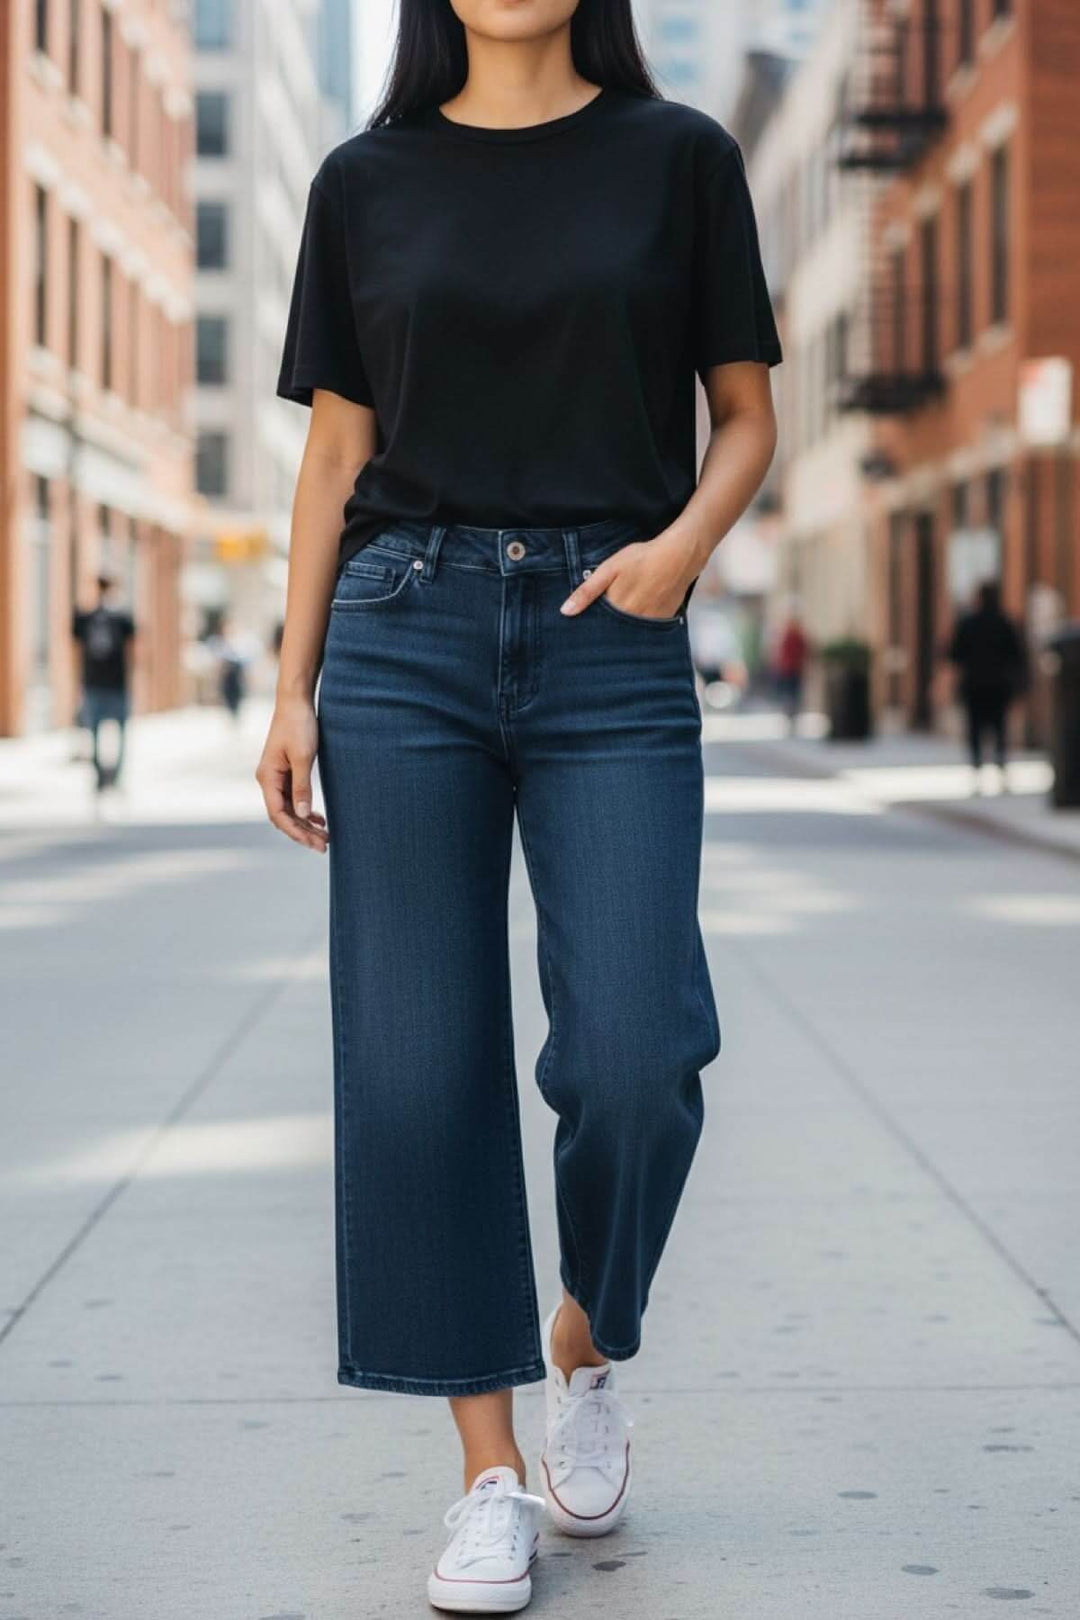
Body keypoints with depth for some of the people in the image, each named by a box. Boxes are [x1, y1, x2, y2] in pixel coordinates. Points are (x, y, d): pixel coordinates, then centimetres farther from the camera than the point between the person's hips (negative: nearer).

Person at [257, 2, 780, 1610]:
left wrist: (683, 543, -11)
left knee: (631, 1060, -12)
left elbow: (748, 416, 9)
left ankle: (586, 1347, 19)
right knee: (419, 1070, -3)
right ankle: (490, 1471, 9)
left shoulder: (678, 155, 7)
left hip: (612, 644, -1)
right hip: (406, 637, 1)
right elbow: (336, 453, 10)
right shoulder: (366, 181, 10)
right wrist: (292, 689, 3)